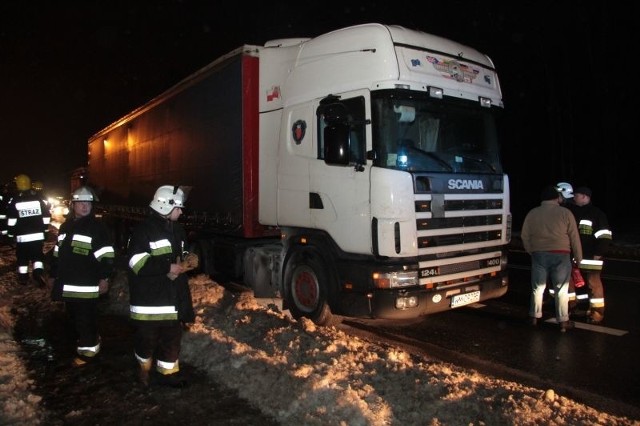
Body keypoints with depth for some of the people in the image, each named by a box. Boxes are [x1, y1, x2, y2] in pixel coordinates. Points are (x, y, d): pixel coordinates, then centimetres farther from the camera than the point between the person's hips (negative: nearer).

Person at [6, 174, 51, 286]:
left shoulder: (15, 200, -6)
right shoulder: (38, 198, 3)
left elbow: (11, 218, -8)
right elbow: (46, 214, 5)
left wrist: (10, 232, 1)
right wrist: (45, 229, 15)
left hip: (22, 235, -2)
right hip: (38, 234, 2)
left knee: (22, 256, 12)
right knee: (37, 255, 9)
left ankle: (23, 277, 18)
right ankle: (38, 272, -9)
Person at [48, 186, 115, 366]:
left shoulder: (98, 227, -8)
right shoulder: (66, 226, 13)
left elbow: (106, 256, -12)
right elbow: (57, 254, 21)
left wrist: (104, 278, -17)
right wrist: (52, 275, 22)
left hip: (87, 285, -7)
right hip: (67, 284, 7)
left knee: (86, 319, -2)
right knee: (73, 317, 17)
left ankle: (88, 350, 12)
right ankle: (82, 342, 35)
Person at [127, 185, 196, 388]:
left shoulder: (177, 229, 11)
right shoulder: (144, 230, -13)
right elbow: (137, 262, -20)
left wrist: (185, 260, 2)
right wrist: (168, 267, -22)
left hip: (173, 295, 7)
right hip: (148, 295, -7)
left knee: (172, 334, 11)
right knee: (147, 335, 7)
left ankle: (167, 371, 25)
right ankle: (144, 368, 32)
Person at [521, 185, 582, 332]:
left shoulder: (532, 213, 4)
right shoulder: (565, 213, -3)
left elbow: (525, 235, 6)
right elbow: (574, 238, -3)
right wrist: (578, 257, 6)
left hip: (539, 254, 2)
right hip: (560, 255, -2)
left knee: (538, 287, 13)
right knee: (561, 289, 6)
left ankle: (534, 316, 21)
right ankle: (563, 321, 10)